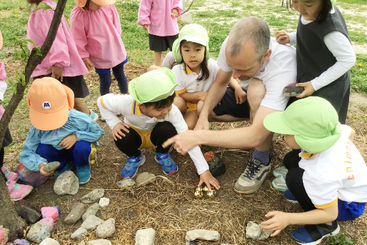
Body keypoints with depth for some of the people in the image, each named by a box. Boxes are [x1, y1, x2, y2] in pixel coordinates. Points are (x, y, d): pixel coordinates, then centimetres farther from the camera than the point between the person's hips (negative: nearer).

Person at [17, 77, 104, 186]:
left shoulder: (77, 119, -30)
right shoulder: (37, 128, -23)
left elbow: (97, 131, -18)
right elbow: (26, 153, -19)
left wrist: (76, 136, -33)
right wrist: (40, 164, -40)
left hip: (76, 151, -2)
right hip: (58, 153, 3)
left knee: (82, 145, -37)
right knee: (41, 149, -28)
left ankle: (83, 167, 0)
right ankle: (62, 167, 4)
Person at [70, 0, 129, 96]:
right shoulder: (77, 15, -20)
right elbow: (78, 40, -11)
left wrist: (116, 41, 12)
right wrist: (84, 57, -7)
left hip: (117, 51, 3)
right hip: (100, 57, -3)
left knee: (120, 76, 19)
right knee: (105, 82, 6)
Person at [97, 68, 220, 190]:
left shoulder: (172, 111, -33)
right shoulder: (127, 103, -35)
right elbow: (101, 101, -15)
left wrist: (204, 170, -34)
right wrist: (114, 123, -29)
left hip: (155, 136, 0)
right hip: (135, 134, 0)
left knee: (168, 129, -35)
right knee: (121, 138, -35)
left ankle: (162, 155, 0)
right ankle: (135, 157, 1)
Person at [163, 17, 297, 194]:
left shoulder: (283, 67, -44)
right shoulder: (232, 46, -27)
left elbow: (255, 136, -46)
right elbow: (220, 83, -7)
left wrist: (198, 137, -47)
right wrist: (204, 116, -24)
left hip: (286, 101, -6)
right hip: (252, 98, 6)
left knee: (256, 88, -38)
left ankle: (262, 161, -17)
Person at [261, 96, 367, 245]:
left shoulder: (321, 174, -41)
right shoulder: (333, 129, -23)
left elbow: (330, 214, -28)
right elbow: (350, 132, 2)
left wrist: (288, 218, -29)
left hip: (348, 206, -7)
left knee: (294, 178, -29)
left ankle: (326, 226, -8)